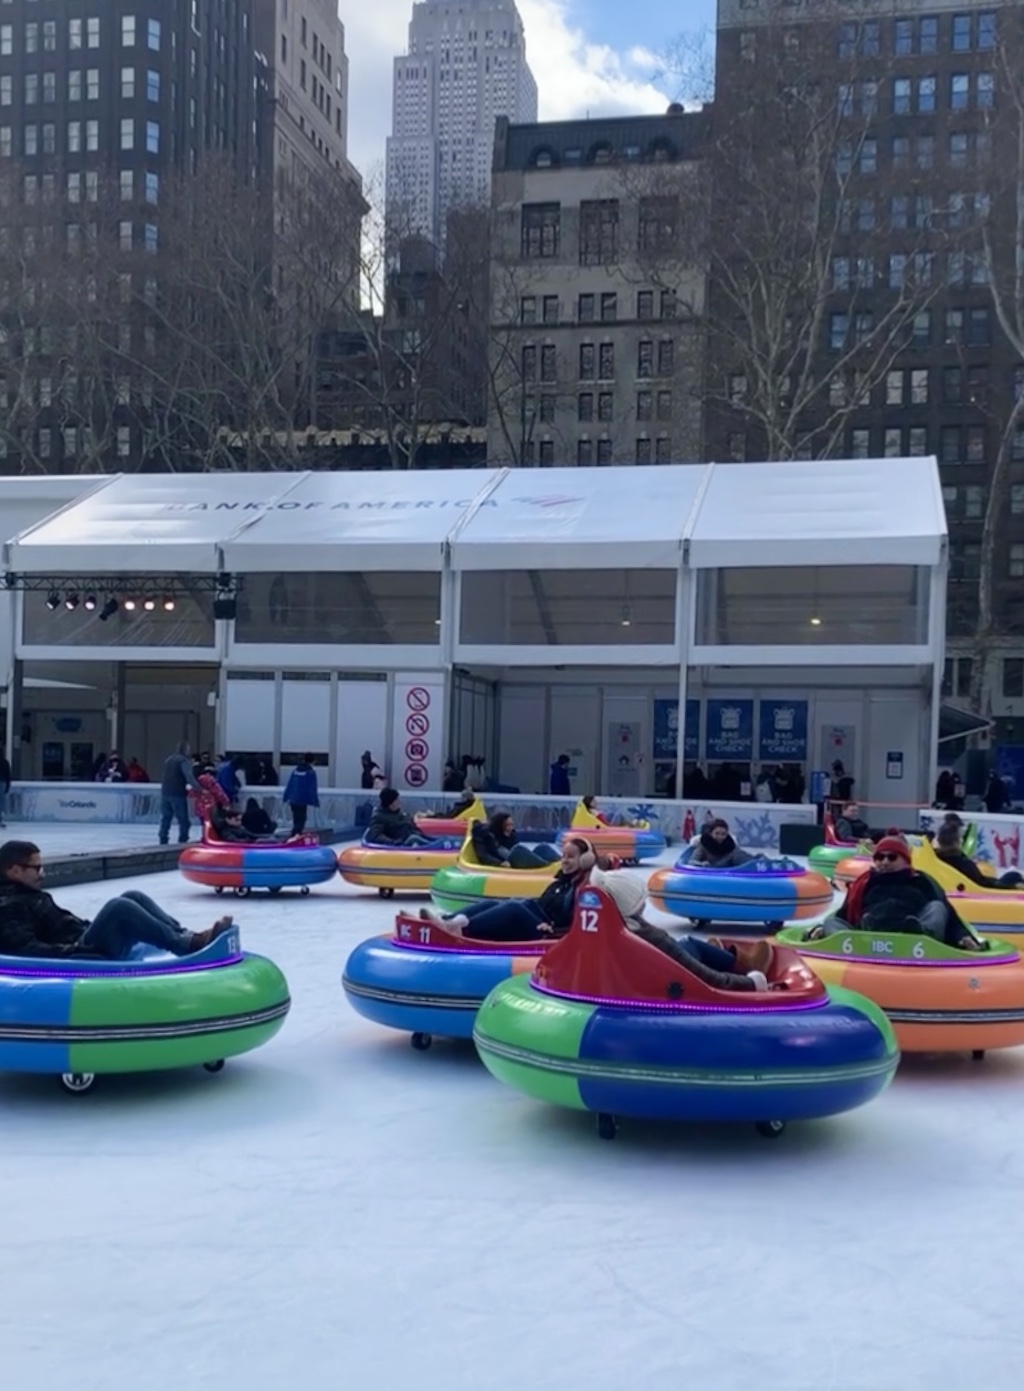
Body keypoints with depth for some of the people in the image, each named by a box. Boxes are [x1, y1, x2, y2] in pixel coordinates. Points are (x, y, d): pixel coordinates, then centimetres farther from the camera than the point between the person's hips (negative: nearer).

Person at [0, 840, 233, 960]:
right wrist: (77, 952, -28)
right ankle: (187, 946, -23)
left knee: (132, 897, 2)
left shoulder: (27, 894, 23)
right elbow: (28, 951, -23)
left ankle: (187, 937, -7)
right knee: (119, 907, -27)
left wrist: (94, 927, 11)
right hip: (79, 958, -10)